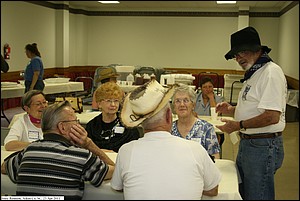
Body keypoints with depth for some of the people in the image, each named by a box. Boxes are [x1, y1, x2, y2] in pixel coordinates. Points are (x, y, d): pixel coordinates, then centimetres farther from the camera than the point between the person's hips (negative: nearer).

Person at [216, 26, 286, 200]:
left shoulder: (271, 72, -18)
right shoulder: (253, 73, 15)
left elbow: (272, 116, -26)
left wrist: (239, 125, -18)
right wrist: (231, 109, 8)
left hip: (263, 146, -10)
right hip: (247, 143, 10)